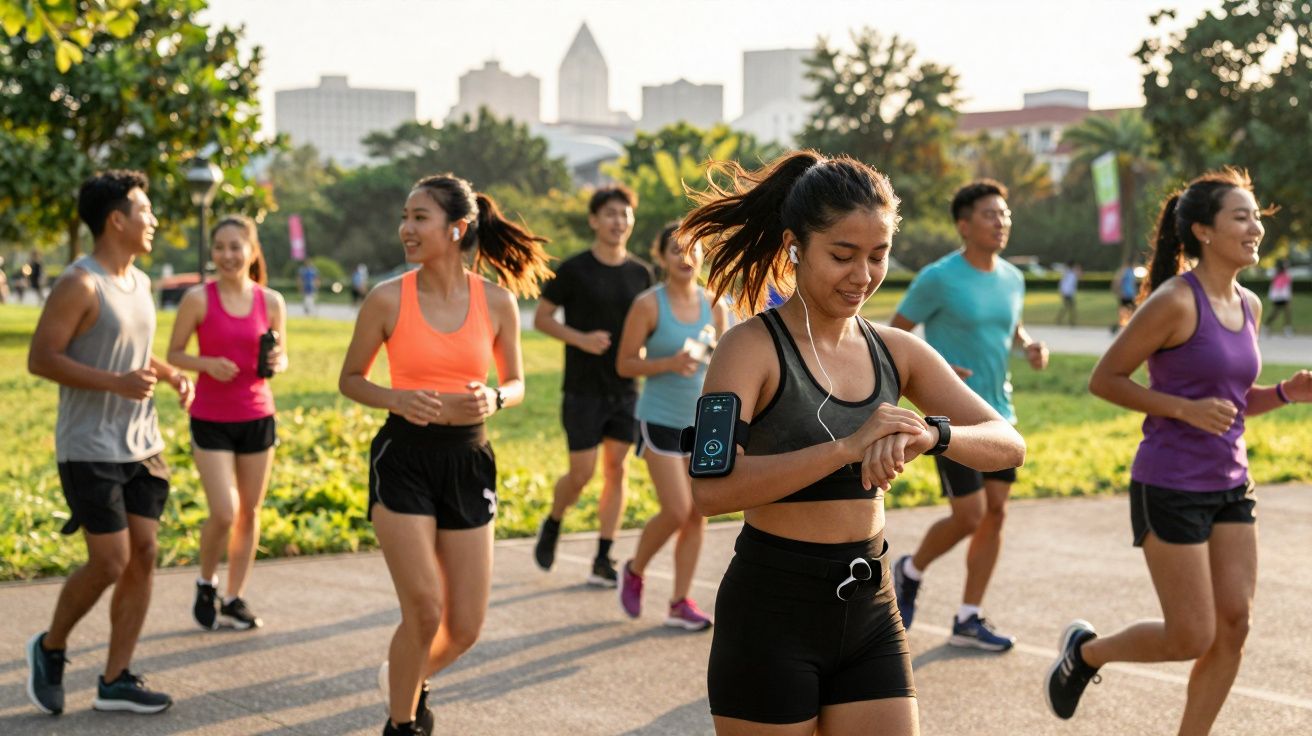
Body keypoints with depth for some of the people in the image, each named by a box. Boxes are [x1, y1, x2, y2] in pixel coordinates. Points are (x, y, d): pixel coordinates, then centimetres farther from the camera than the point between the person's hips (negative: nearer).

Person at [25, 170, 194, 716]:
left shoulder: (139, 283, 12)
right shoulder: (80, 284, -13)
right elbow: (40, 359, -16)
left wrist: (170, 374, 5)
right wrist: (116, 383, -23)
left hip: (142, 445, 8)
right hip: (91, 449, -8)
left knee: (143, 557, 3)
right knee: (109, 563, -7)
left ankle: (115, 681, 10)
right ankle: (50, 648, 18)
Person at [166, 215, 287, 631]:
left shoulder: (271, 301, 1)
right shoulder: (198, 299, -7)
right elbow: (174, 354, -2)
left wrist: (277, 362, -12)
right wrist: (207, 364, -20)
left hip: (257, 417, 3)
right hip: (211, 420, -3)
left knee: (250, 513, 8)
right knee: (224, 514, -10)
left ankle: (234, 598, 23)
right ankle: (206, 584, 18)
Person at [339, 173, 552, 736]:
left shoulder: (497, 301, -1)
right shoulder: (388, 299, -6)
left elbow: (516, 383, 10)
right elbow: (351, 379, 4)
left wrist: (493, 399, -13)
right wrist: (397, 398, -16)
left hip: (468, 463, 3)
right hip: (403, 460, -2)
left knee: (465, 628, 5)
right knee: (424, 611, -10)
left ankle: (413, 679, 38)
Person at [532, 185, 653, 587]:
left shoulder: (641, 273, 6)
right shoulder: (574, 270, -6)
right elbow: (541, 318, -2)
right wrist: (581, 339, -17)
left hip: (624, 388, 4)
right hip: (583, 389, -4)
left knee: (617, 469, 3)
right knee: (581, 473, -4)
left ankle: (603, 560, 10)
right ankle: (552, 524, 26)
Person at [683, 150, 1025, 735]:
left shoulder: (896, 351, 6)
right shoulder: (753, 347, -11)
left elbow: (1008, 445, -2)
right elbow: (709, 488, -25)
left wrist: (931, 434, -23)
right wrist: (847, 447, -31)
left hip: (871, 611, 5)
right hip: (772, 614, -5)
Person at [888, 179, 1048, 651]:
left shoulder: (1012, 278, 7)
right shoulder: (938, 279, -12)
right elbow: (894, 335, -6)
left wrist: (1029, 346, 2)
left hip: (998, 414, 7)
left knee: (996, 513, 4)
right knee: (969, 516, -9)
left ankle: (968, 620, 14)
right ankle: (911, 572, 20)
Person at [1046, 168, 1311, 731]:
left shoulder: (1249, 306, 8)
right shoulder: (1175, 301, -15)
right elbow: (1104, 380, -11)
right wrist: (1186, 409, -20)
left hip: (1229, 486, 7)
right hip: (1170, 488, -7)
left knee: (1234, 627, 3)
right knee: (1191, 638, -3)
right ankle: (1085, 650, 23)